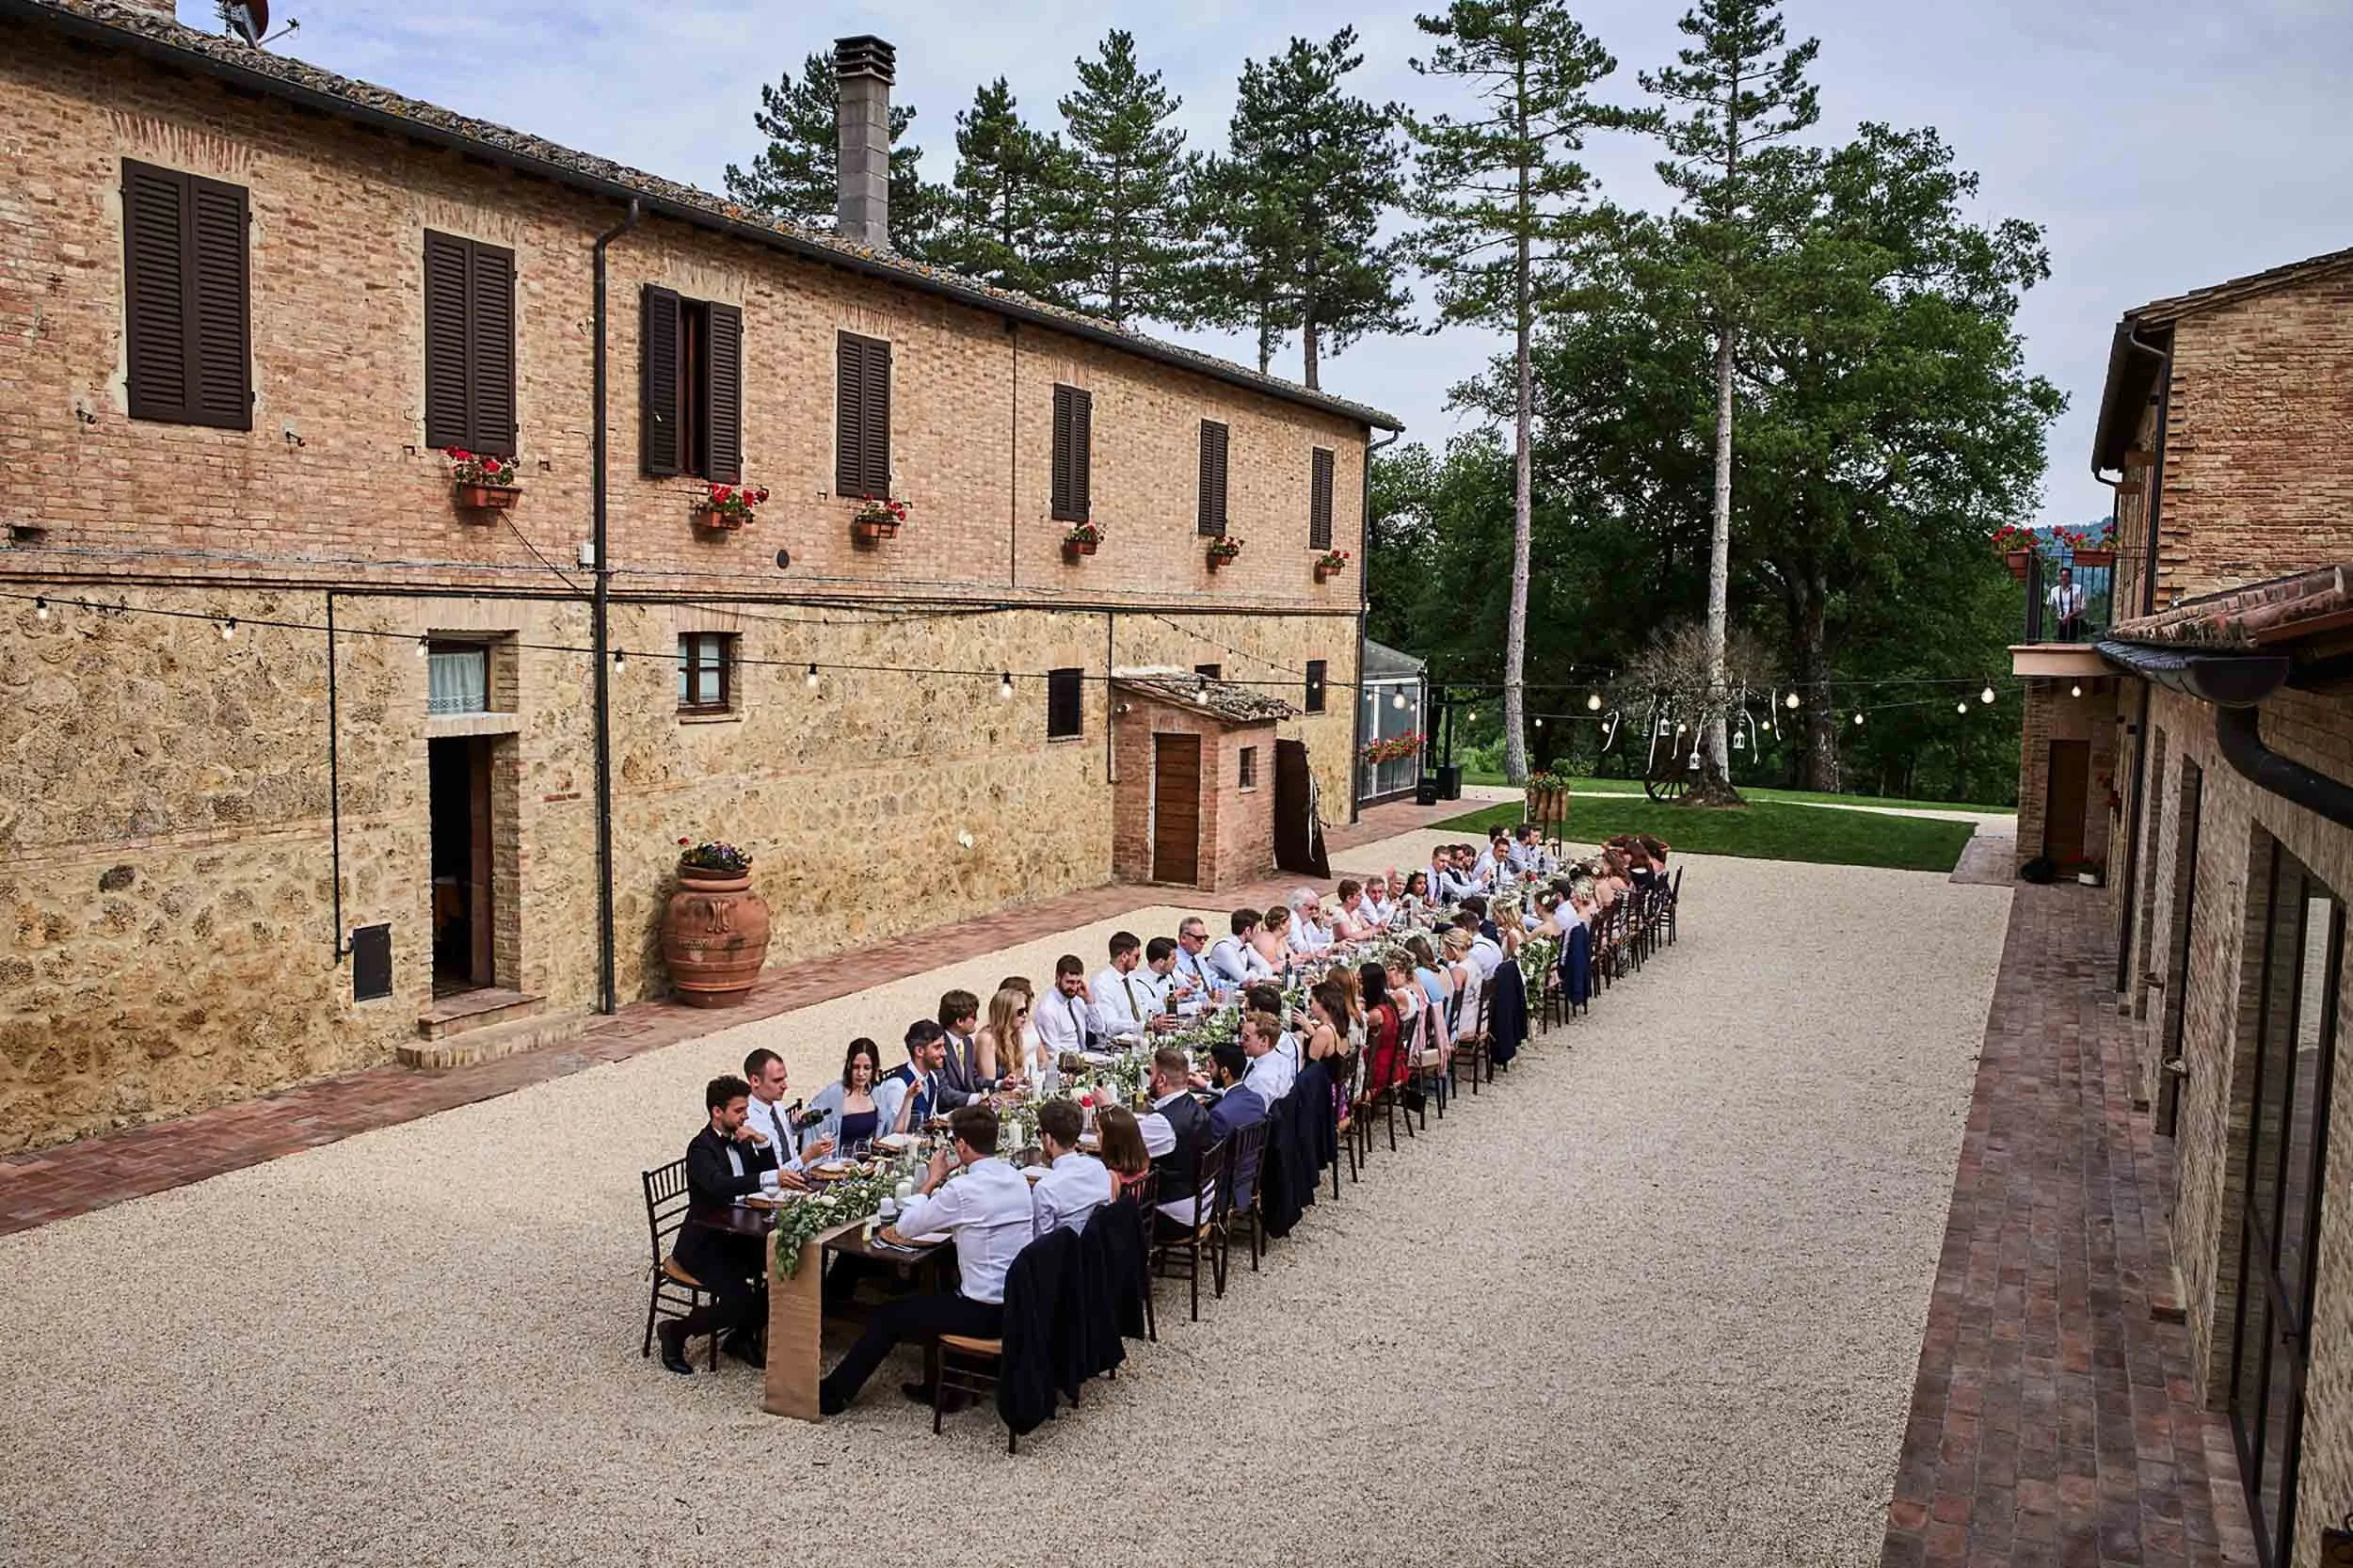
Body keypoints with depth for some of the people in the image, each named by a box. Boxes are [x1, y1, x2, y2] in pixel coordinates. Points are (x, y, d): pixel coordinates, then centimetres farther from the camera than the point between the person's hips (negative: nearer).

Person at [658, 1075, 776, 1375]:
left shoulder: (740, 1141, 8)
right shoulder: (701, 1148, -17)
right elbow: (719, 1185, -36)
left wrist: (762, 1144, -8)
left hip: (736, 1237, 8)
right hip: (704, 1245, -8)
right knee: (741, 1301, -24)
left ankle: (743, 1335, 8)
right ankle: (677, 1331, 2)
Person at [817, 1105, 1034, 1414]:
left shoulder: (963, 1189, -19)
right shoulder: (1017, 1179, 4)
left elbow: (905, 1226, -6)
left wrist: (932, 1179, 5)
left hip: (985, 1313, -7)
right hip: (1020, 1305, 7)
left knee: (889, 1316, 11)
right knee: (939, 1296, 33)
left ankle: (834, 1393, 24)